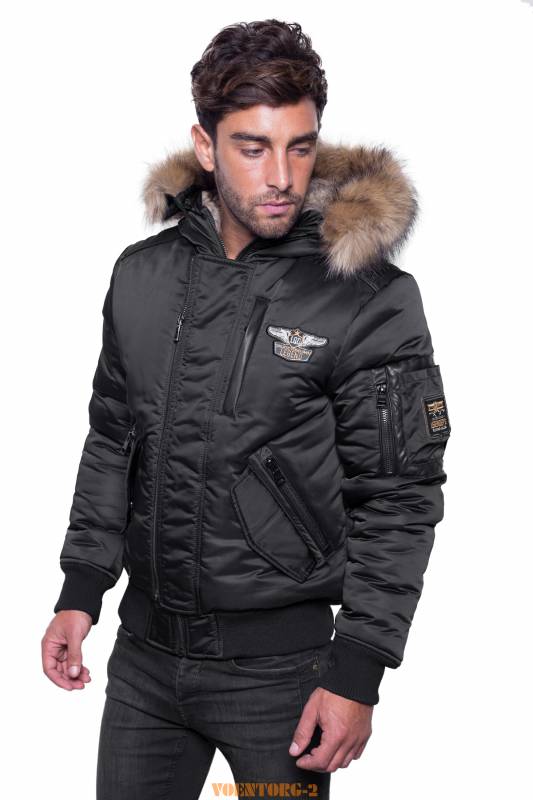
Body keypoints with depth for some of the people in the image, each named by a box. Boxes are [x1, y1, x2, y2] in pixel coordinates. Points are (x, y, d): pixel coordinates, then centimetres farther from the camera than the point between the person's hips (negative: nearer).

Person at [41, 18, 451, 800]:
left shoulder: (372, 299, -13)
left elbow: (397, 501, -11)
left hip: (280, 666, -4)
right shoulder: (142, 273, 2)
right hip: (145, 649, 4)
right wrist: (81, 590, 8)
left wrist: (358, 675, -13)